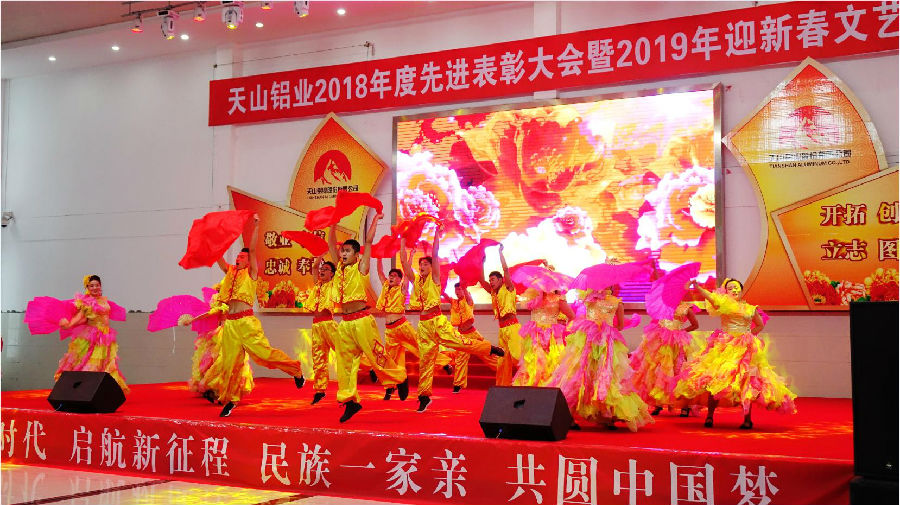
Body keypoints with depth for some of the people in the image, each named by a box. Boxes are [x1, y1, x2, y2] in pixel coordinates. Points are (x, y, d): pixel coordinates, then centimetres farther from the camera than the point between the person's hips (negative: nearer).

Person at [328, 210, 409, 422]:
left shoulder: (360, 268, -1)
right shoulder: (340, 268, 13)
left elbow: (368, 241, -3)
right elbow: (331, 243, 16)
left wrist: (375, 219, 4)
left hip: (361, 320, -6)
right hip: (345, 322, 6)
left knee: (376, 355, -2)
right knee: (345, 362, 4)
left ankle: (400, 379, 19)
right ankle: (350, 400, 8)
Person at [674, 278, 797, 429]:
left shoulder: (750, 309, 11)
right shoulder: (724, 304, 5)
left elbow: (760, 325, 26)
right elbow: (710, 297, -15)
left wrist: (750, 335, 10)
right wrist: (696, 286, -31)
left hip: (745, 349, 1)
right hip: (725, 347, -1)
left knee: (745, 382, -3)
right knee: (716, 378, -10)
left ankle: (747, 419, 6)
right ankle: (709, 416, -2)